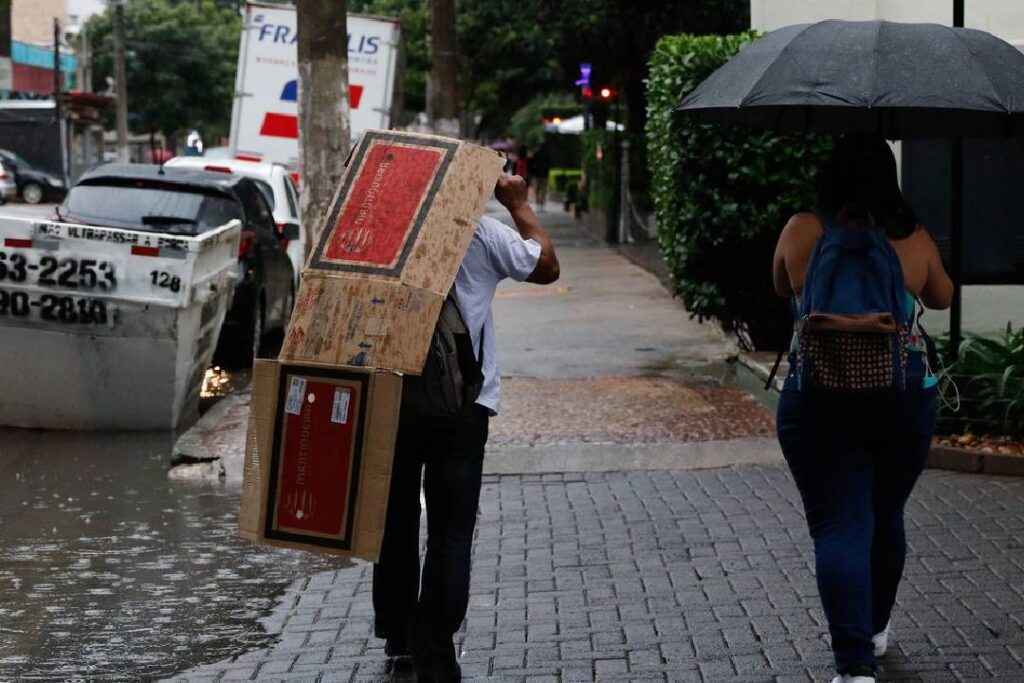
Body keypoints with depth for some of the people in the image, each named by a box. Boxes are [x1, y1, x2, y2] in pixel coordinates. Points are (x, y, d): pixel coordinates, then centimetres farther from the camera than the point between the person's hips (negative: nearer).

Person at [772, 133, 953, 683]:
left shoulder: (802, 230, -3)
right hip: (903, 395, 2)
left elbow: (783, 287, 16)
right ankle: (875, 631, 38)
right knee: (886, 518, 20)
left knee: (840, 528, -4)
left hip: (819, 397, -2)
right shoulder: (914, 238, 1)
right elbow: (942, 297, 19)